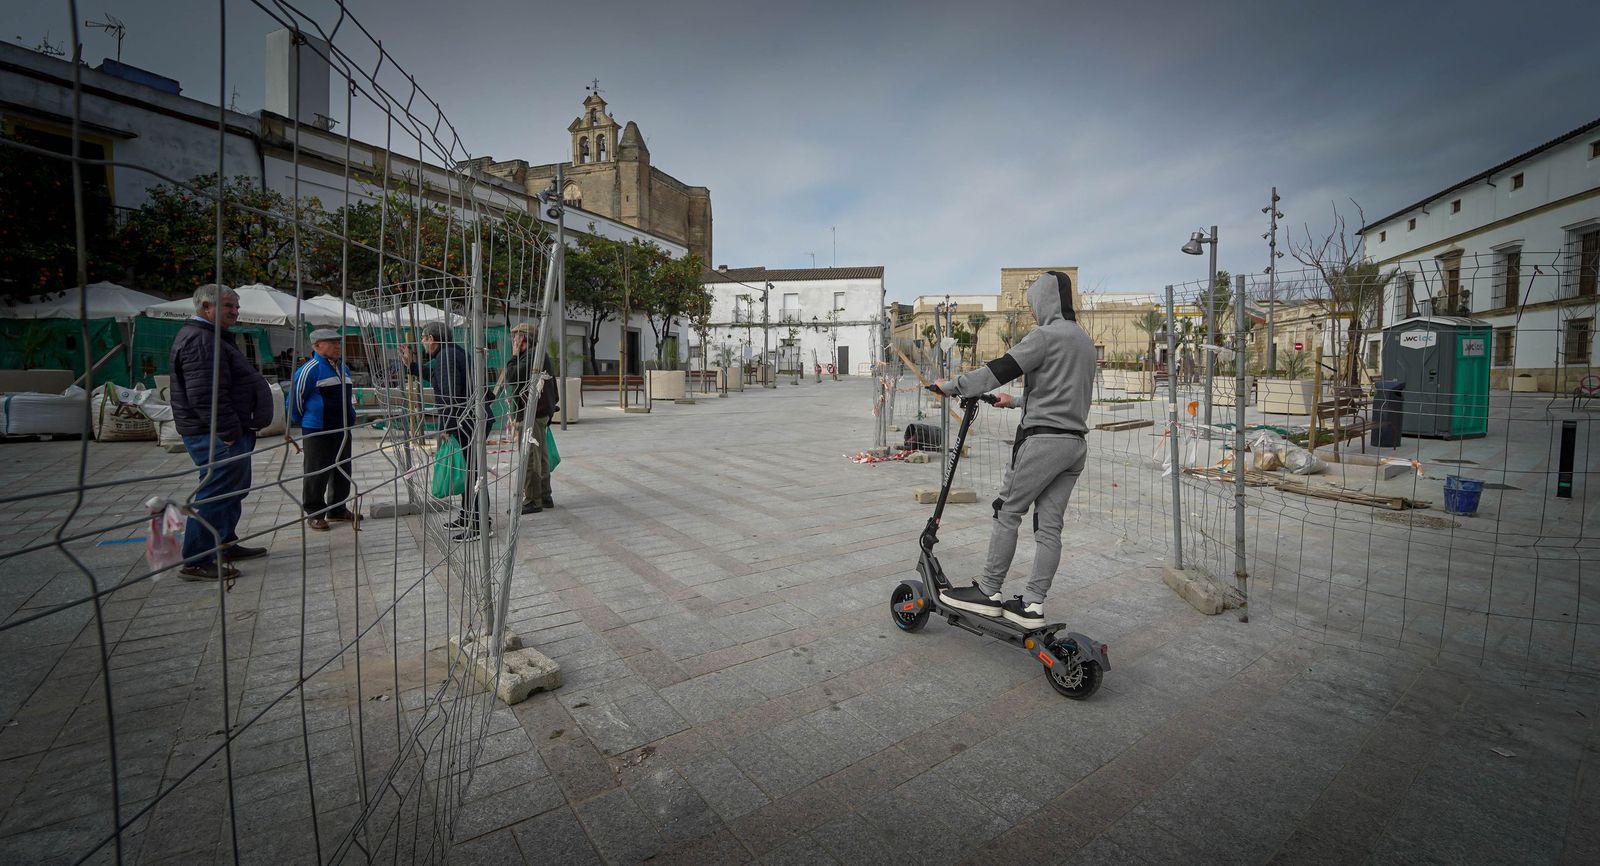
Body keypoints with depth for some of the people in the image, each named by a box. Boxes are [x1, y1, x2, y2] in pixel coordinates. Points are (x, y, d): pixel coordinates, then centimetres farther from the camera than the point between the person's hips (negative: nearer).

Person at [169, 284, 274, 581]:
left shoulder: (212, 337, 19)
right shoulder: (200, 339, -16)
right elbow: (206, 395, -25)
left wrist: (236, 429, 25)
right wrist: (228, 432, -23)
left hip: (229, 433, 11)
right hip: (217, 436, -11)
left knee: (234, 490, 20)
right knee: (215, 495, -6)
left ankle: (226, 546, 32)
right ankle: (195, 562, 2)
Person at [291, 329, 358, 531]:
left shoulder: (344, 367, 10)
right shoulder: (311, 369, -15)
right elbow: (295, 396, -11)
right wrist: (303, 422, 0)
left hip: (342, 429, 8)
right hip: (318, 431, -8)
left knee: (342, 470, 14)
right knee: (317, 473, 1)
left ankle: (337, 509, 27)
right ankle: (314, 513, 12)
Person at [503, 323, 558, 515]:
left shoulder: (531, 356, -15)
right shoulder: (540, 355, 19)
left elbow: (511, 377, -21)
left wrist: (514, 355, -8)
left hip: (532, 415, -11)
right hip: (542, 412, 11)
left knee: (530, 459, -6)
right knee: (540, 457, 14)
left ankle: (532, 500, -1)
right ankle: (544, 497, 22)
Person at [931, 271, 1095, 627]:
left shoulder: (1046, 335, -9)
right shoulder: (1084, 340, 20)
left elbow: (1001, 369, -15)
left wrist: (951, 386, -7)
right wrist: (1015, 401, 35)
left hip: (1044, 440, -8)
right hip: (1076, 443, 9)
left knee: (1007, 511, -1)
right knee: (1049, 523, 6)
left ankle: (988, 592, 5)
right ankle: (1032, 604, 10)